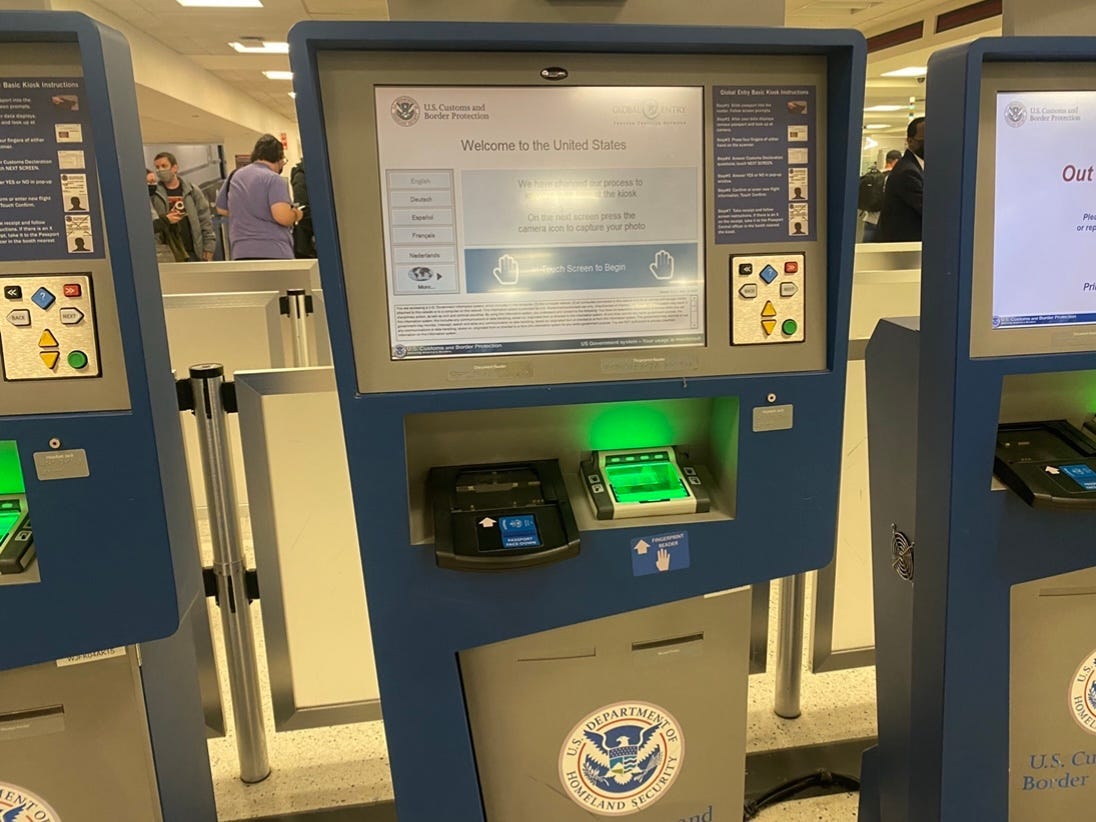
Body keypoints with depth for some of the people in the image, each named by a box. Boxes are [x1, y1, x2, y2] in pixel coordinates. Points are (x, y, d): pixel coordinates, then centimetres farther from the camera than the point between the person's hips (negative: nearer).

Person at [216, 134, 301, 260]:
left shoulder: (234, 176, 14)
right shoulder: (274, 179, -8)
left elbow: (221, 209, 26)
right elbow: (283, 216, -20)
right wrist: (296, 214, 1)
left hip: (241, 253, 6)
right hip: (274, 254, -6)